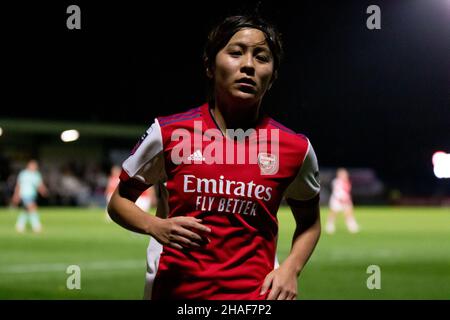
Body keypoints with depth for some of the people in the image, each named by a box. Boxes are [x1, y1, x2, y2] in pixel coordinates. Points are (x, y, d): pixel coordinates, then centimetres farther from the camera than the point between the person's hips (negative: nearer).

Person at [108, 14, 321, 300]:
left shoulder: (298, 148, -1)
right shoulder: (167, 133, -4)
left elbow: (310, 222, 15)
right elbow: (119, 201, 8)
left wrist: (290, 269, -3)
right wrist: (155, 226, -13)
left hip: (256, 293, 0)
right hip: (173, 290, 0)